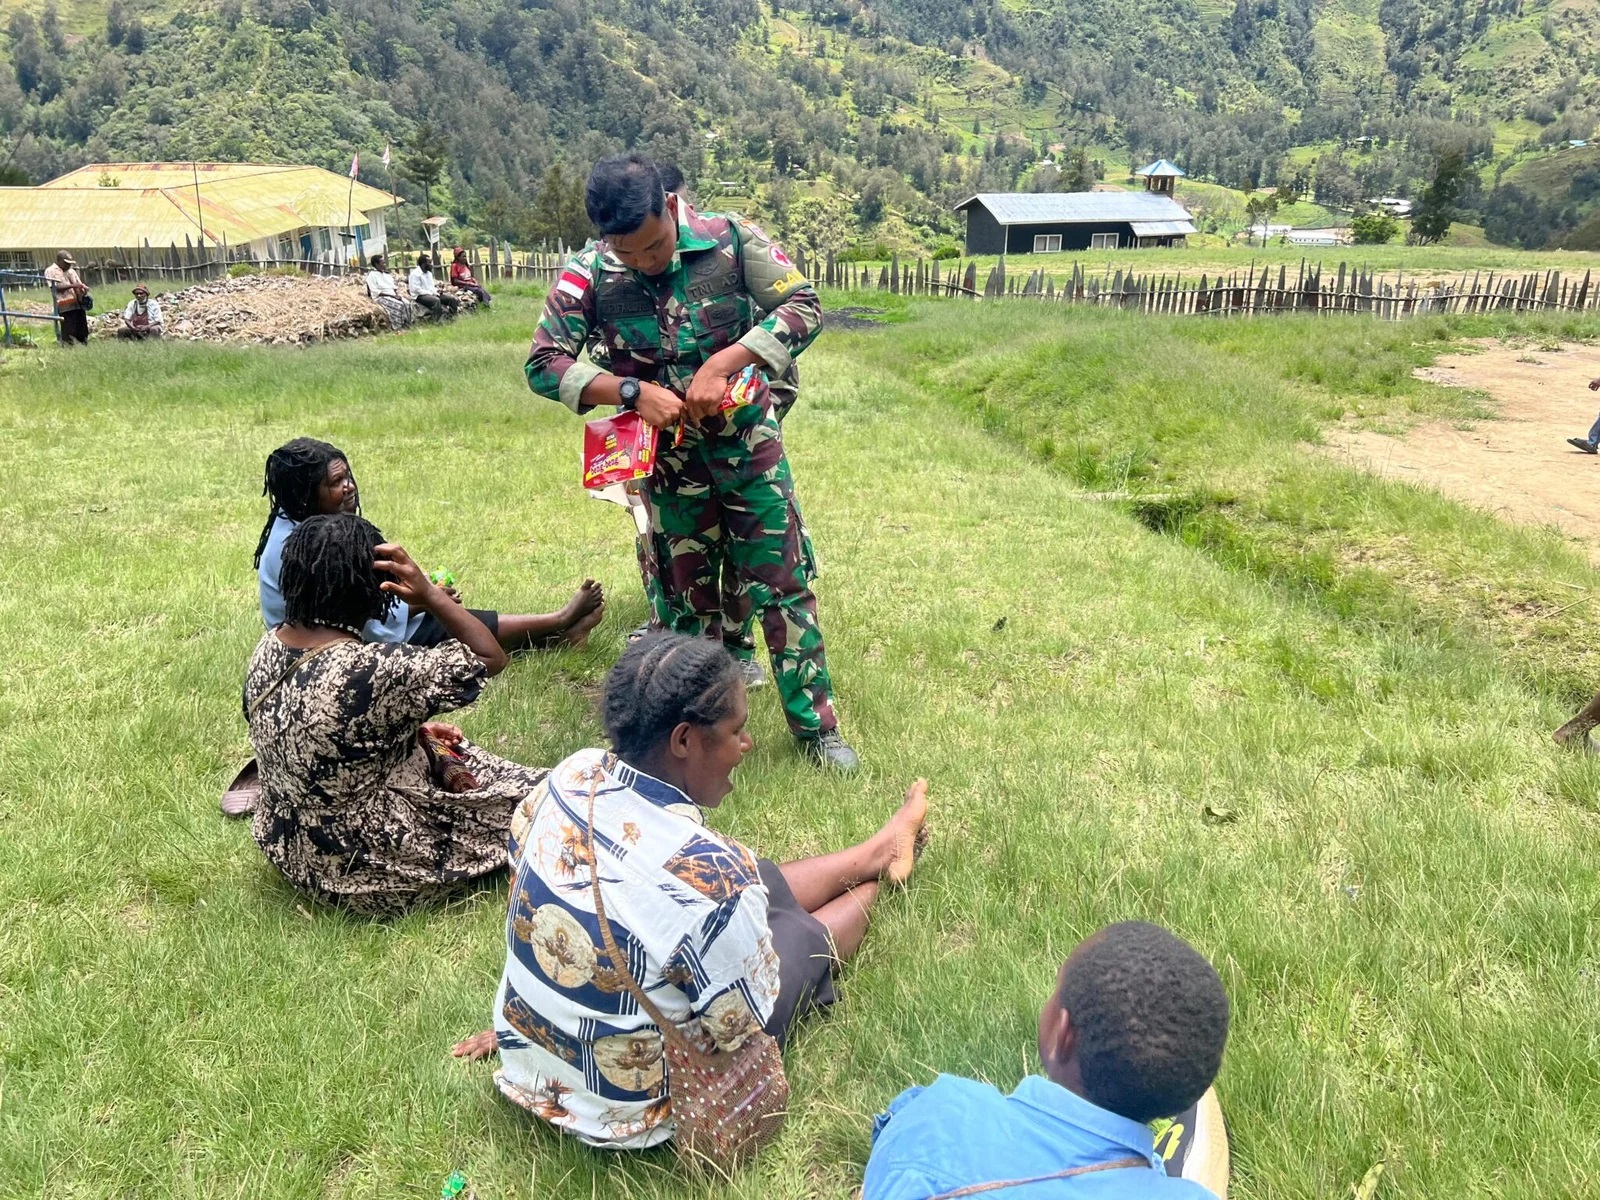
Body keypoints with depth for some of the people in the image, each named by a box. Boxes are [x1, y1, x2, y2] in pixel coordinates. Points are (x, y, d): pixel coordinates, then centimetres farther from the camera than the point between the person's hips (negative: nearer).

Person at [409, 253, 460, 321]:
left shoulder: (429, 273, 19)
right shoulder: (415, 274, -9)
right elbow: (415, 289, -17)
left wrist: (436, 291, 1)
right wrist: (431, 293, -18)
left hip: (431, 294, 9)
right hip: (420, 296, -9)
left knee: (452, 299, -7)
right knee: (436, 300, -39)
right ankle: (438, 321, -40)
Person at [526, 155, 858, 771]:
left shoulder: (731, 239, -11)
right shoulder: (589, 275, -9)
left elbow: (804, 306, -12)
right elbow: (543, 363, -10)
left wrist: (721, 365, -24)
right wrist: (633, 391, -24)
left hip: (749, 446, -1)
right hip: (667, 461, 1)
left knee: (784, 585, 2)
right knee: (688, 599, 11)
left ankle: (815, 725, 16)